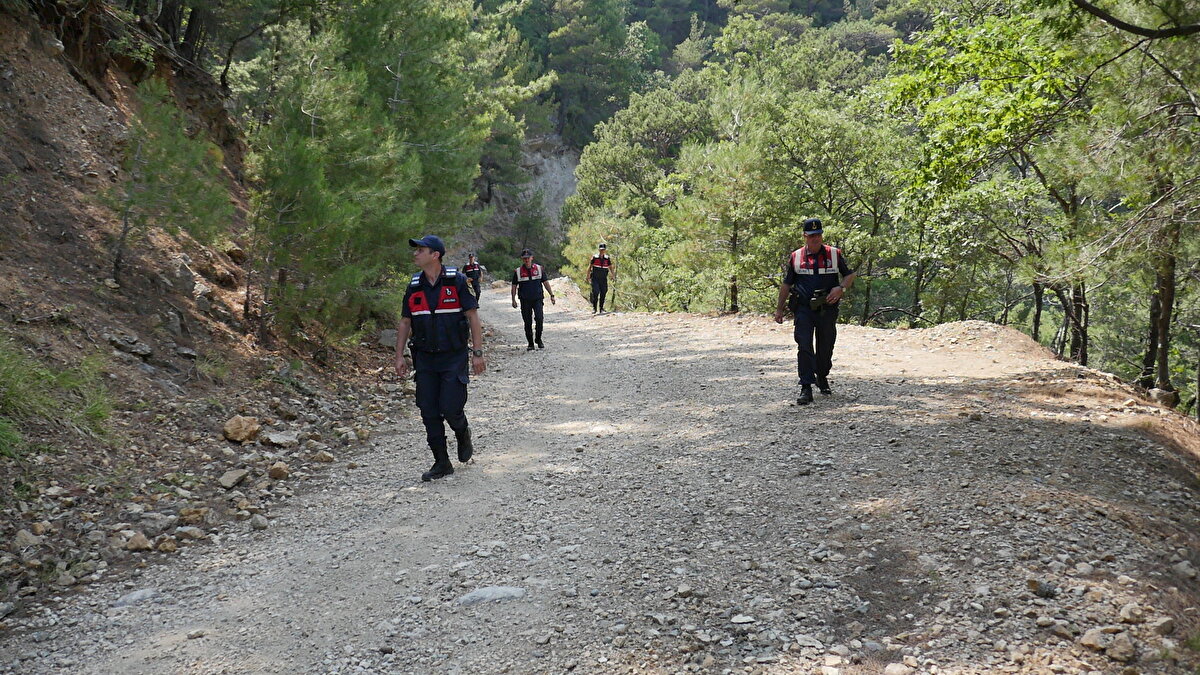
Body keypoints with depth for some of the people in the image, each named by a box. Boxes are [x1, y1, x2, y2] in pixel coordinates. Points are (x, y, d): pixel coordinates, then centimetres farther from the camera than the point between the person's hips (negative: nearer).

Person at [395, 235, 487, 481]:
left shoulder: (456, 281, -6)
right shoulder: (414, 286, 7)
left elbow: (473, 317, -4)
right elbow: (405, 323, 14)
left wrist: (477, 353, -8)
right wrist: (399, 356, 8)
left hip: (454, 357, -4)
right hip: (425, 359, 5)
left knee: (450, 408, -10)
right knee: (429, 412, 2)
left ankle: (463, 435, 24)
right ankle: (442, 463, 13)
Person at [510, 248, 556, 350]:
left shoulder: (539, 269, 6)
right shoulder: (518, 271, 5)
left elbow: (545, 282, 10)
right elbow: (514, 286, 10)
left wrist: (552, 295, 5)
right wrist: (513, 300, 4)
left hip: (537, 299, -1)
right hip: (525, 301, 1)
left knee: (539, 318, -17)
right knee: (528, 323, 2)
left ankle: (538, 339, 2)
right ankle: (530, 344, 12)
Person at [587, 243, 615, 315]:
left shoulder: (607, 258, 6)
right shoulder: (594, 257, -1)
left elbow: (610, 268, 11)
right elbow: (590, 267, 3)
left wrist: (613, 276, 0)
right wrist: (588, 276, -3)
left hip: (603, 279, 3)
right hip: (595, 278, -3)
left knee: (603, 294, 4)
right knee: (595, 293, -13)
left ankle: (601, 309, 13)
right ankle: (594, 308, -7)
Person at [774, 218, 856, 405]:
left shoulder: (835, 254, 4)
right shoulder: (795, 257, 4)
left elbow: (850, 275, 11)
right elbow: (786, 284, 11)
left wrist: (841, 288, -10)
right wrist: (779, 309, 10)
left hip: (828, 308, 1)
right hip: (803, 309, -1)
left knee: (826, 347, 12)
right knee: (804, 347, -10)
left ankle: (822, 378, 37)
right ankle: (806, 388, -11)